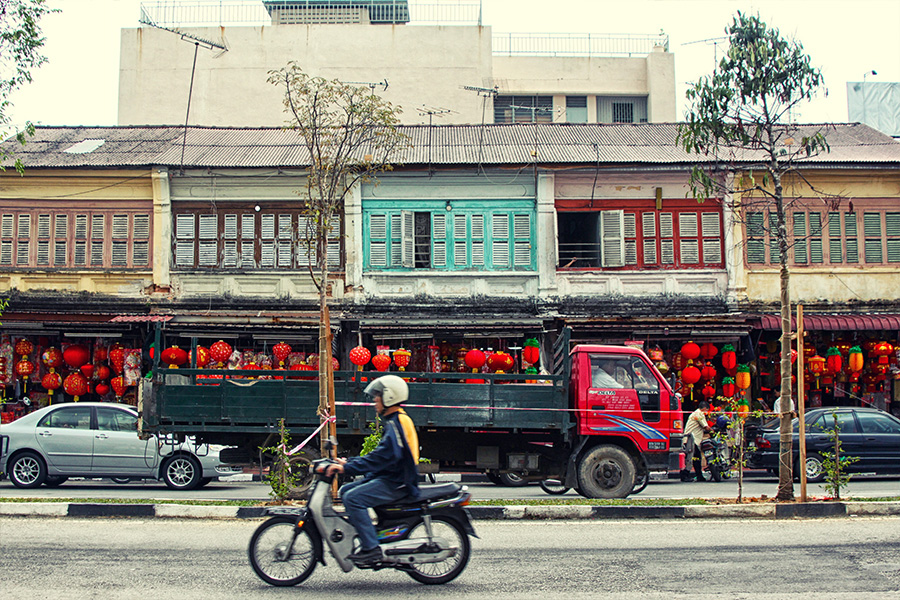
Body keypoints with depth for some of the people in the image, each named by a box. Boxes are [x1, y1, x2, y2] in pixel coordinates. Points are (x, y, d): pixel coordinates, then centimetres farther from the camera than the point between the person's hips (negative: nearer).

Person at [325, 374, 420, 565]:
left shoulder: (396, 422, -16)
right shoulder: (394, 421, 18)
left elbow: (384, 456, -28)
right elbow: (379, 454, 23)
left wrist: (348, 468, -28)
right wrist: (349, 462, 15)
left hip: (397, 483, -11)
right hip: (389, 478, 11)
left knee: (353, 498, -23)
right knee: (345, 491, 12)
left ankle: (371, 548, -22)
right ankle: (364, 538, 12)